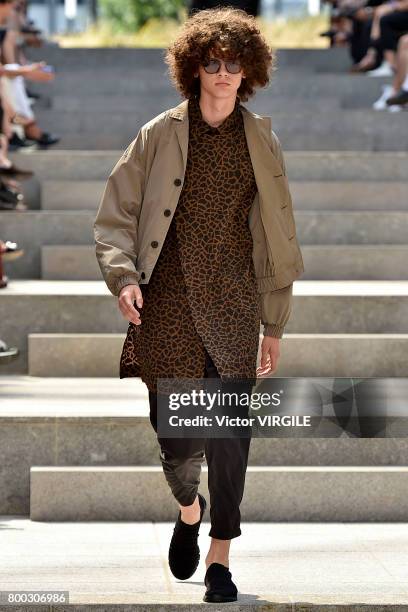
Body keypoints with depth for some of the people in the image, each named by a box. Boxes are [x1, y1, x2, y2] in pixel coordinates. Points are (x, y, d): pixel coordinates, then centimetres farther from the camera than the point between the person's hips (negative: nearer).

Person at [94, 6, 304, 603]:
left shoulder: (262, 141, 7)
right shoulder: (159, 135, 1)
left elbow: (277, 236, 11)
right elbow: (115, 215, 4)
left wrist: (275, 324, 12)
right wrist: (123, 276, -13)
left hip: (235, 306, 1)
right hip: (169, 305, -1)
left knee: (230, 432, -5)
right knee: (179, 438, 0)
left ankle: (220, 555, 7)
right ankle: (189, 508, 34)